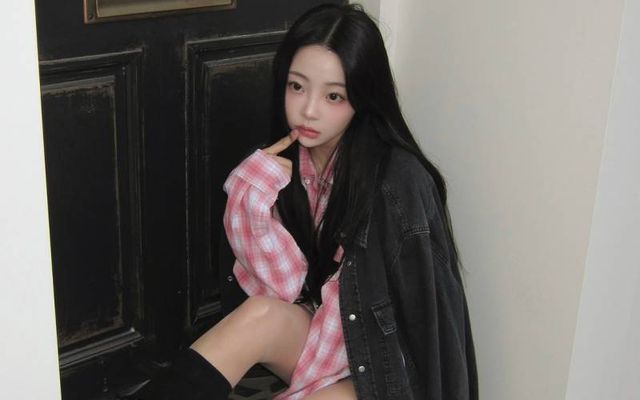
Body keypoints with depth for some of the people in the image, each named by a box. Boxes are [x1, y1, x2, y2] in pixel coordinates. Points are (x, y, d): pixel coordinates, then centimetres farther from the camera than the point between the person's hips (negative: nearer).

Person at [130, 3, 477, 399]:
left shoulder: (398, 182, -22)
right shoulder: (289, 159, -5)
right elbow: (286, 287, -9)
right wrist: (254, 198, -22)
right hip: (326, 337, 4)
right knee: (262, 315, -26)